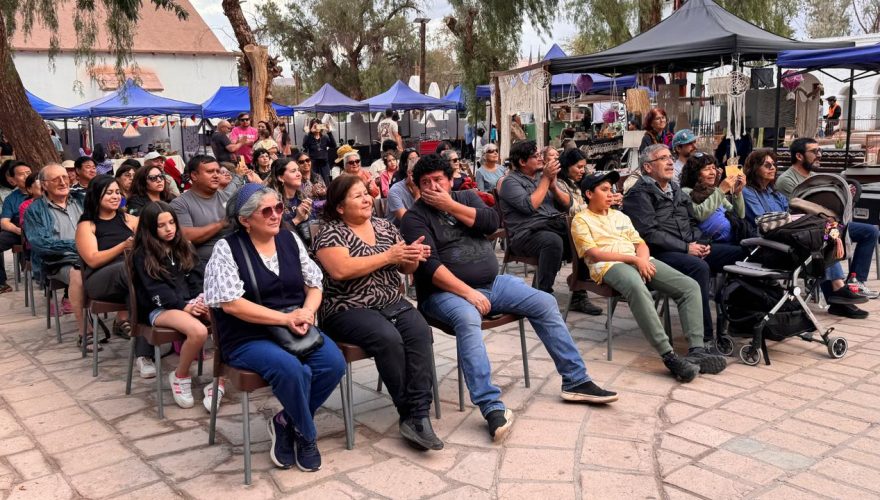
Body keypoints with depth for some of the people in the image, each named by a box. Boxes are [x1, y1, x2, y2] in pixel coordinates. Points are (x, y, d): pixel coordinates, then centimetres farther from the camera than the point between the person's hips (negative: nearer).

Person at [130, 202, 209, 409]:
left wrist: (200, 299, -10)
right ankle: (180, 377, -9)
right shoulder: (143, 255, 2)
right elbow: (155, 289, -7)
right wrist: (185, 306, -19)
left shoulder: (185, 248, 18)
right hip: (160, 309, -4)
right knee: (199, 332, -35)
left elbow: (196, 278, 12)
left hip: (191, 302, 5)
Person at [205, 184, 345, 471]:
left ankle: (286, 423, 1)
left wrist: (306, 313, -12)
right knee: (291, 369, -33)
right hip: (249, 337, -5)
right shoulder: (227, 249, -7)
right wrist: (285, 318, -19)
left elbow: (314, 285, 10)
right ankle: (306, 434, -4)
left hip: (296, 330, 5)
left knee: (334, 363, -22)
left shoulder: (290, 240, 8)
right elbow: (231, 304, -15)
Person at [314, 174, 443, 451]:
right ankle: (412, 414, -16)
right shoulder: (330, 232, -4)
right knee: (389, 339, -32)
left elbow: (405, 268, 16)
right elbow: (341, 270, -21)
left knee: (420, 333, -25)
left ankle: (417, 415, -26)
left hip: (393, 302, 5)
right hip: (350, 309, -5)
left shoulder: (385, 226, 14)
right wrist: (388, 256, -17)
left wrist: (413, 257, -9)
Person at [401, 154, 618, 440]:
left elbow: (492, 222, -6)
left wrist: (450, 206, -10)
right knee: (467, 319, -37)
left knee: (545, 303, -5)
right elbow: (430, 266, -17)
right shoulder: (414, 218, -3)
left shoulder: (466, 197, 14)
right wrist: (467, 292, -25)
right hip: (447, 292, -6)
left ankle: (575, 381, 4)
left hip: (493, 284, 6)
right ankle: (492, 407, -41)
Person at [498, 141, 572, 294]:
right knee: (553, 241, -36)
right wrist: (546, 179, -8)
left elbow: (568, 204, 17)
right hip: (527, 234, -6)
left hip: (557, 226, 6)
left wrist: (553, 186, -1)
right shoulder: (511, 181, 2)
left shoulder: (543, 174, 21)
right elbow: (529, 206, -15)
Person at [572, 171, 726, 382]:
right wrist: (634, 259, -13)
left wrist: (643, 259, -4)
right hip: (610, 266, -7)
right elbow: (594, 253, -6)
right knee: (639, 290, -41)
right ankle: (668, 356, -42)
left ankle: (696, 350, -21)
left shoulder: (619, 216, 29)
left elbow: (641, 244, 21)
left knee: (690, 286, -13)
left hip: (640, 260, 7)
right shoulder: (581, 220, 8)